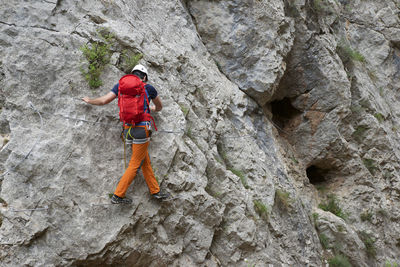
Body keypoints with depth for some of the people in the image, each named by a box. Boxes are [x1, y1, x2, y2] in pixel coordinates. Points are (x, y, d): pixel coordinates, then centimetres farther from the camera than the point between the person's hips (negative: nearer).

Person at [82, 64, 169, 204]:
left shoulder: (121, 85, 5)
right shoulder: (149, 88, 0)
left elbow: (103, 101, 1)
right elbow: (159, 106, 17)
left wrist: (89, 100, 21)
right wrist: (152, 109, 41)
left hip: (128, 129, 5)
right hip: (142, 130, -5)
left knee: (146, 162, 16)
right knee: (135, 165, 2)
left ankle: (155, 191, 23)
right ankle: (117, 195, 2)